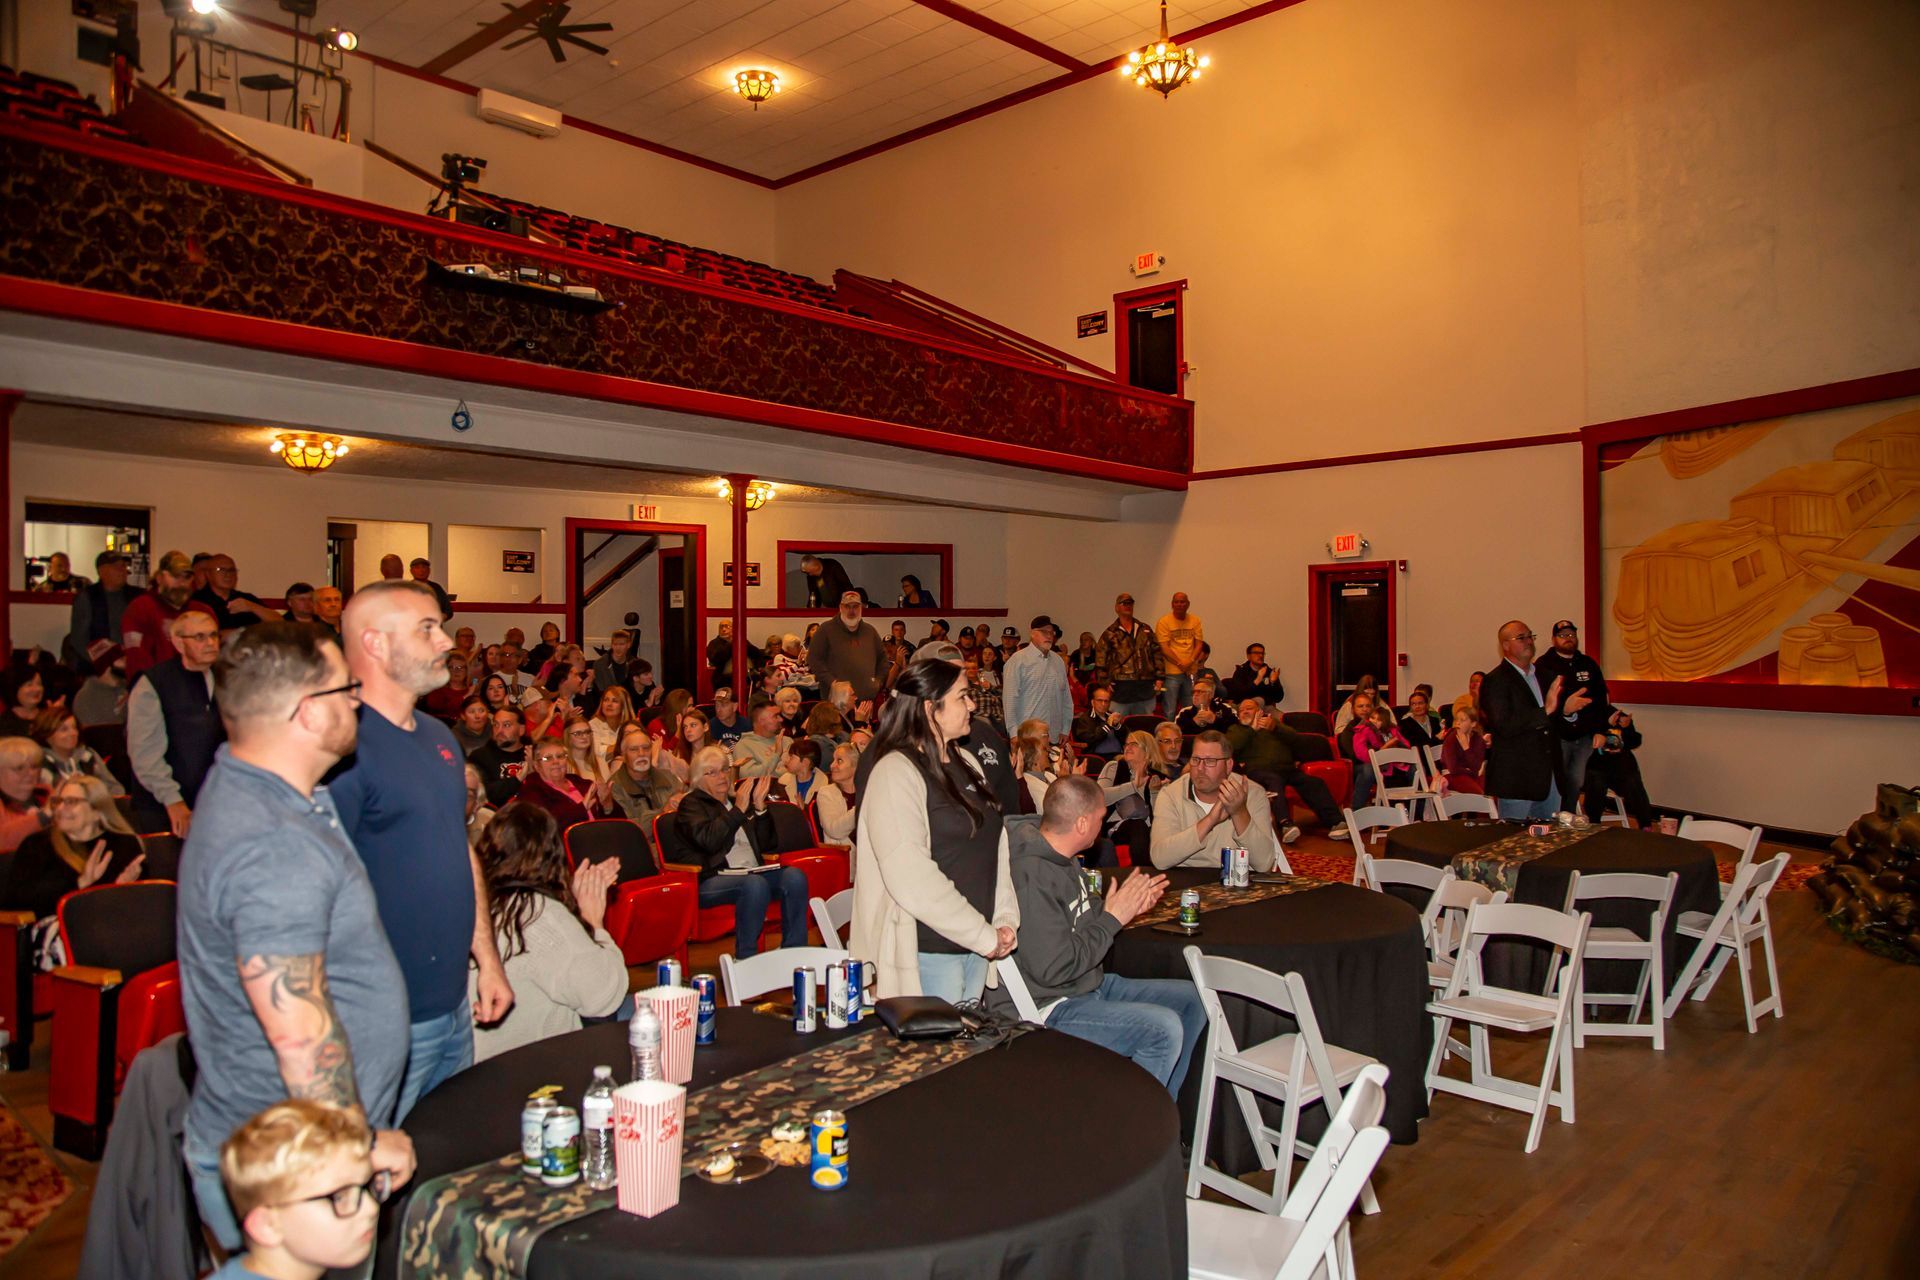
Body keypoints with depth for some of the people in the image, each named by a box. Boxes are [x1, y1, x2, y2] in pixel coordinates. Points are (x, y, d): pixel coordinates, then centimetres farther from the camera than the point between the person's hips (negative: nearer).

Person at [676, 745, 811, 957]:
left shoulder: (739, 799, 24)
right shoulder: (692, 804, 9)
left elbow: (769, 844, 17)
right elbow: (708, 840, -11)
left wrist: (760, 807, 4)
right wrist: (738, 810, -13)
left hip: (753, 873, 5)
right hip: (711, 880, -5)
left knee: (794, 876, -24)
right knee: (755, 884, -36)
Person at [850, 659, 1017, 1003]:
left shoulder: (967, 764, 11)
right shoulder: (896, 772, -15)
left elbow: (995, 845, 13)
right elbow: (910, 878, -22)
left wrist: (1007, 920, -1)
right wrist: (985, 936, -16)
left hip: (977, 942, 8)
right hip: (928, 948, -7)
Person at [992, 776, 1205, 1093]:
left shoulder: (1062, 858, 6)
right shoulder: (1031, 875, -26)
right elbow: (1052, 968, -26)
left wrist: (1130, 906, 3)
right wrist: (1112, 919, -16)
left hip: (1088, 985, 11)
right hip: (1045, 1007, -11)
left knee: (1193, 1000, 9)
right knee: (1164, 1028, -25)